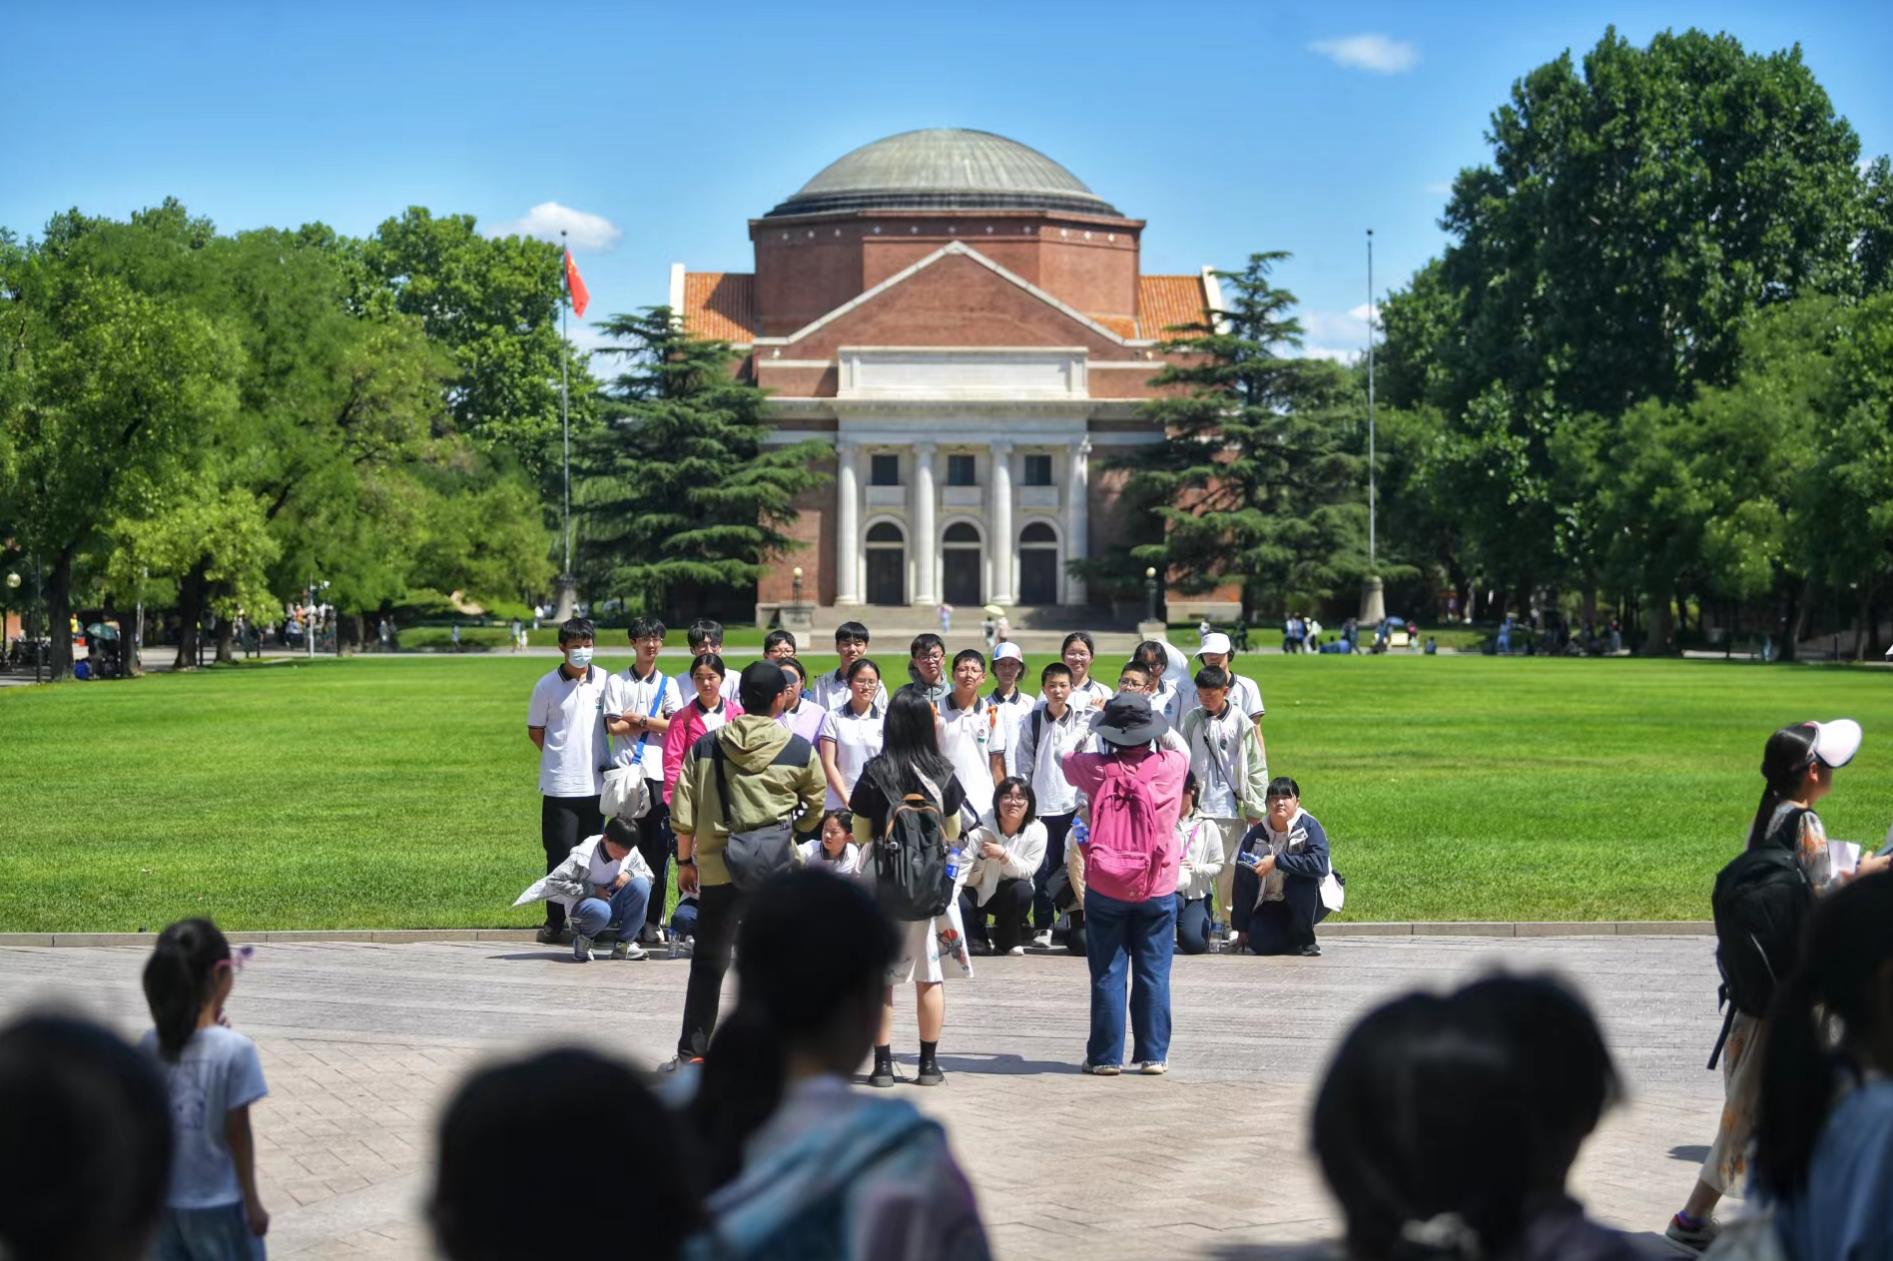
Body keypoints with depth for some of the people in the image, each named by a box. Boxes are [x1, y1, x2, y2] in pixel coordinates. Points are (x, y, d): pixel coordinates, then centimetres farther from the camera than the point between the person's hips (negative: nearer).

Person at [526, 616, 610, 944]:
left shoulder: (605, 681, 3)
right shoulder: (547, 686, -2)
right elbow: (535, 730, 7)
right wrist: (561, 758, 5)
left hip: (596, 782, 3)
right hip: (560, 783, -3)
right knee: (560, 855, -1)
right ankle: (555, 923, 6)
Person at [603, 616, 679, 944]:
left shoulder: (668, 684, 13)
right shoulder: (617, 682, 10)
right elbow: (613, 726, -2)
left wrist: (638, 719, -3)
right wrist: (654, 723, -1)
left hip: (659, 773, 1)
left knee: (658, 849, -2)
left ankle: (652, 921, 2)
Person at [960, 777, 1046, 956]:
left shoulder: (1037, 831, -16)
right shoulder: (981, 829, -19)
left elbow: (1027, 871, -19)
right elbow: (968, 880, -18)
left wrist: (1003, 855, -36)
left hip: (1009, 894, 2)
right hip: (979, 893, -2)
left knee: (1023, 889, -33)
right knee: (960, 903, -34)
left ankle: (1008, 941, -5)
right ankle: (978, 940, 0)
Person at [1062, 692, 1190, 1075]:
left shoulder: (1096, 769, -8)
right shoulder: (1170, 766, -6)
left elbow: (1067, 760, 16)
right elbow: (1181, 749, 20)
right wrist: (1160, 732, 33)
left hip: (1104, 888, 0)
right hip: (1157, 889, 1)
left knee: (1107, 975, 5)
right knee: (1153, 974, 7)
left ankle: (1106, 1056, 8)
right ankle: (1153, 1054, 10)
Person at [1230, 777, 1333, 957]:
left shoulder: (1309, 826, -14)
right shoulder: (1256, 835, -5)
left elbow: (1320, 864, -31)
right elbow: (1240, 882, -1)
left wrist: (1276, 861, -29)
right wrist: (1241, 929, -2)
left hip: (1307, 903, -2)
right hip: (1270, 906, 2)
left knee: (1303, 880, -34)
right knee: (1259, 942, -23)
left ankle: (1305, 938, -9)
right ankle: (1292, 940, 13)